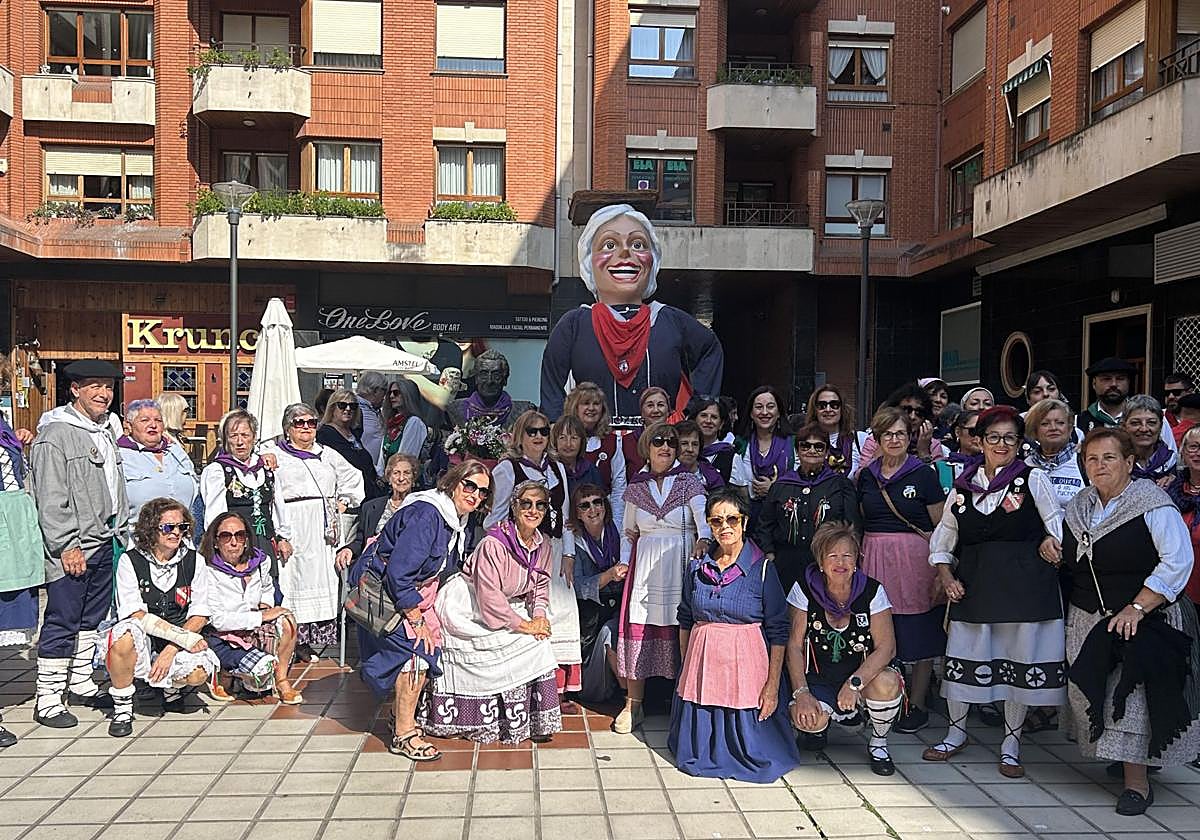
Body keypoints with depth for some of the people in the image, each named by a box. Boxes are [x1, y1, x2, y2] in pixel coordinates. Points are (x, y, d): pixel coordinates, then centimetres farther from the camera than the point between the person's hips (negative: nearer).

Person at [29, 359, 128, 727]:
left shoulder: (107, 429, 15)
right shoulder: (55, 434, -11)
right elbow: (51, 499, -16)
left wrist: (122, 530, 20)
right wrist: (67, 546, -19)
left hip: (104, 541, 9)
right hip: (72, 548, -8)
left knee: (91, 617, 16)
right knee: (62, 622, -4)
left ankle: (80, 683, 28)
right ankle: (48, 700, 3)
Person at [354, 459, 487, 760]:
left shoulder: (458, 521, 2)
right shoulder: (426, 515, -28)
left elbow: (445, 569, 15)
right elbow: (398, 572, -30)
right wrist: (416, 620, -23)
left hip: (415, 590, 9)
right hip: (382, 587, -9)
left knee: (432, 646, 6)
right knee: (416, 651, -16)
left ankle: (401, 715, 27)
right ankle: (403, 736, -5)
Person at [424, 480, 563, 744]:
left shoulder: (543, 543, 0)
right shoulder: (493, 544, -25)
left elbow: (541, 584, 6)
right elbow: (489, 597, -27)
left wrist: (539, 616, -12)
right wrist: (524, 625, -24)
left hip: (506, 606, 8)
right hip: (468, 608, -7)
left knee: (539, 638, -12)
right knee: (530, 642, -20)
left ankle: (535, 719, -1)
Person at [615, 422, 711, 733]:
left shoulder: (689, 482, 4)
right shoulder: (636, 487, 12)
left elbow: (703, 517, -11)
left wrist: (703, 538, -31)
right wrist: (624, 563, 7)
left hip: (681, 566, -2)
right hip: (645, 567, 2)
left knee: (682, 629, -4)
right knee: (637, 628, -2)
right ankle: (633, 705, 8)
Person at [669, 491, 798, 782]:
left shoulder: (762, 567, -7)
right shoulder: (697, 566, 5)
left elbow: (778, 631, -7)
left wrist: (773, 685, -12)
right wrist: (686, 667, 10)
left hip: (746, 662, -3)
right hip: (702, 660, 4)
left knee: (750, 749, -1)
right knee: (697, 753, 7)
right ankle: (704, 756, 39)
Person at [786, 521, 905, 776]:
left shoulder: (872, 591, -9)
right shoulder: (805, 589, -8)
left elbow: (886, 647, -14)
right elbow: (794, 646, -6)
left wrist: (854, 683, -27)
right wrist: (801, 693, -18)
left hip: (863, 675, 0)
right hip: (819, 678, 0)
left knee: (886, 684, -33)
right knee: (805, 718, -29)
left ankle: (878, 743, -1)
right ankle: (821, 723, 13)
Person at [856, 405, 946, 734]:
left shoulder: (923, 474, -1)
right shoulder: (866, 475, 10)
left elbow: (941, 526, 0)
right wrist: (859, 556, 14)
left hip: (915, 558, -3)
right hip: (875, 558, 4)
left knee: (919, 634, 2)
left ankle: (917, 705, 13)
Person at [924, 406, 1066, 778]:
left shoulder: (1034, 479, 2)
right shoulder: (963, 485, 10)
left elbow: (1059, 524, 2)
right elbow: (943, 537, 14)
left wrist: (1051, 542, -18)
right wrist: (946, 575, 2)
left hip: (1024, 584, -2)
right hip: (972, 582, 2)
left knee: (1020, 661, 5)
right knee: (961, 657, 5)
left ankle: (1011, 744, 21)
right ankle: (956, 733, 26)